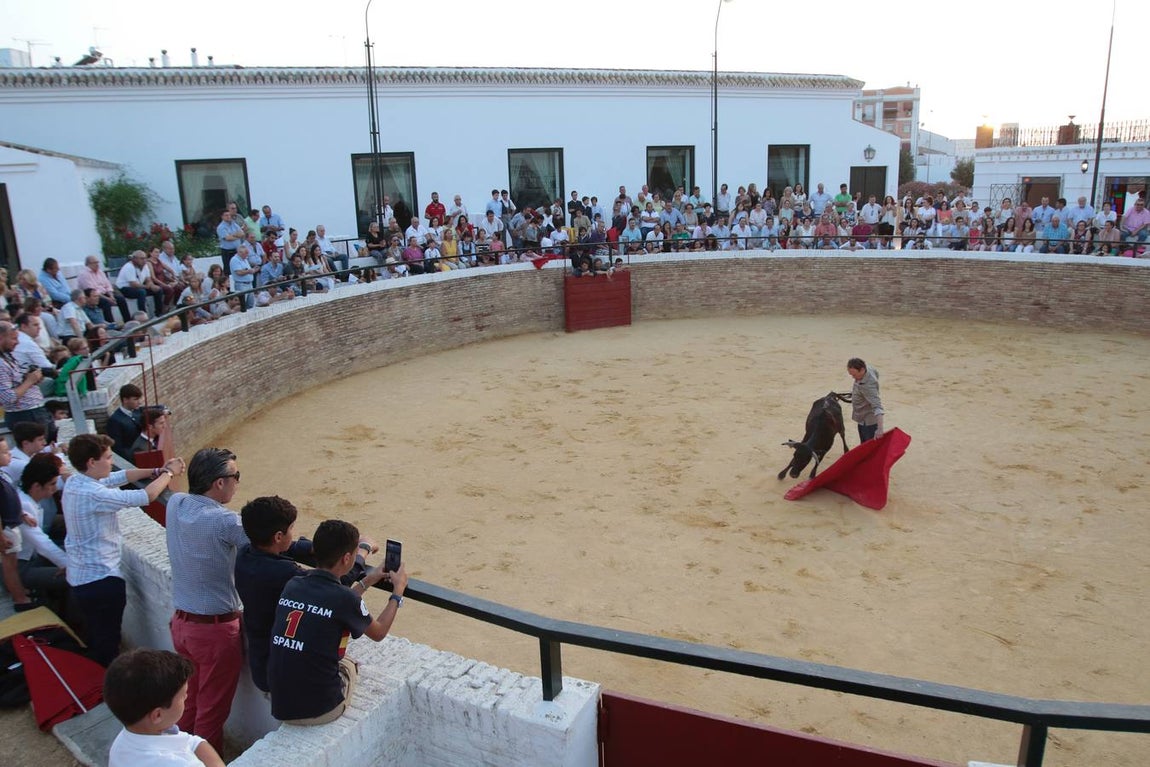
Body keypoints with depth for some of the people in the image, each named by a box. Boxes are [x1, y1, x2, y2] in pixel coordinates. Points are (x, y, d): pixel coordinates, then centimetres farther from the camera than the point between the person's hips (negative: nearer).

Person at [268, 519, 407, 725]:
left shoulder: (291, 586, -3)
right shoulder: (344, 598, -18)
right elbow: (379, 632, 3)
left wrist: (366, 583, 28)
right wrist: (398, 591, 15)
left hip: (279, 707, 4)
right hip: (319, 711, -4)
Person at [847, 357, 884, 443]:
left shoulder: (867, 385, -35)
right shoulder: (868, 369, -9)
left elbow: (877, 407, -42)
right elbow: (876, 372, 17)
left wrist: (879, 429, -51)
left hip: (868, 421, -10)